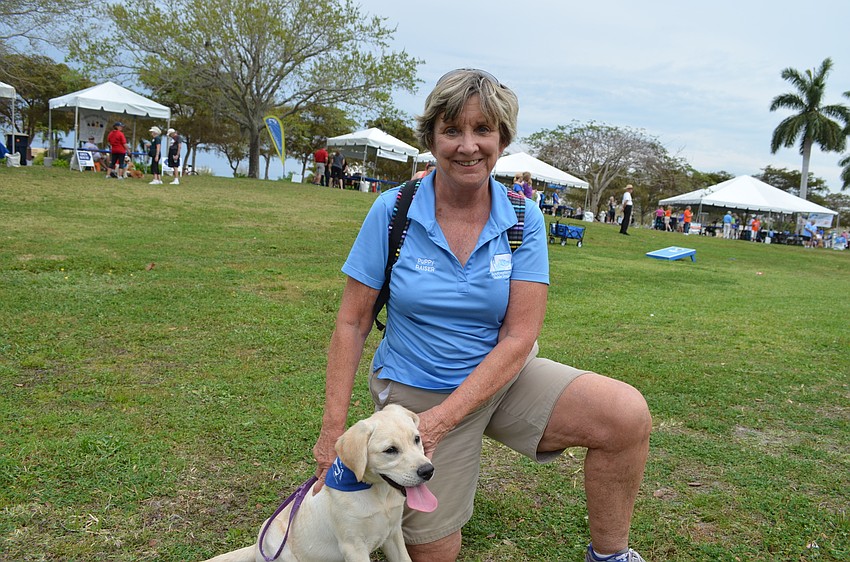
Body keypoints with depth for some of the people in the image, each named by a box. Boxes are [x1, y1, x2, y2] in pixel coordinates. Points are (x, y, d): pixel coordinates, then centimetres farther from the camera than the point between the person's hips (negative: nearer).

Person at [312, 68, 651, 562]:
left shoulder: (522, 219, -9)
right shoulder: (393, 212, -12)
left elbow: (519, 337, -14)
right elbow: (352, 325, -7)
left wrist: (441, 420, -22)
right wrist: (333, 430, -9)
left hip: (503, 377, 2)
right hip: (414, 388, -1)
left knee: (627, 414, -20)